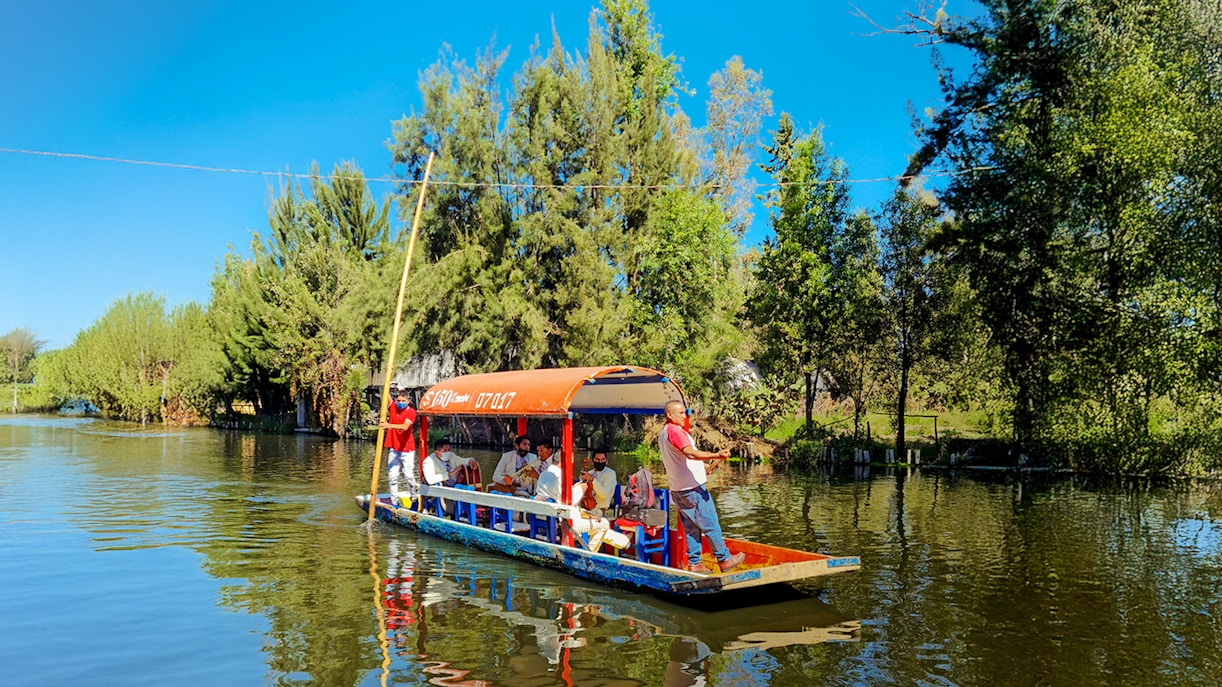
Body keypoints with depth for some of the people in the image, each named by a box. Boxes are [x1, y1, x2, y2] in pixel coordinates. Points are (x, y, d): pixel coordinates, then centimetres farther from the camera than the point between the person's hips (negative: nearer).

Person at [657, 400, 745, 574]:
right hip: (692, 487, -9)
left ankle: (694, 563, 11)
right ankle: (724, 559, 5)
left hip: (677, 489, 10)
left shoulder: (662, 434, 17)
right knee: (710, 524, -2)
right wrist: (716, 455, -41)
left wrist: (702, 461, 29)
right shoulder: (675, 431, -14)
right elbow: (690, 453, -30)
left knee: (691, 527, 11)